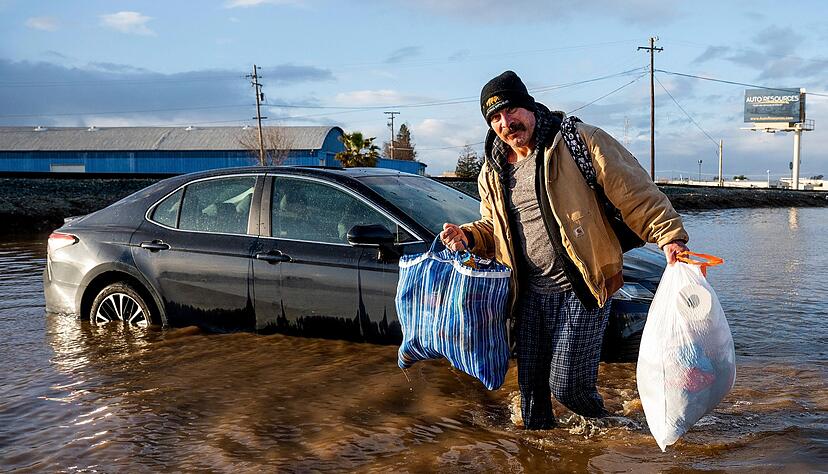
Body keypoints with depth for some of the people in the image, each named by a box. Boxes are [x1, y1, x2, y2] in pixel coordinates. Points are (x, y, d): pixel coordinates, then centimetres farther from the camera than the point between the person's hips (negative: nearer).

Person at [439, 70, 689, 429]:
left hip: (583, 290, -6)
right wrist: (468, 236, 4)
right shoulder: (493, 172, 11)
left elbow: (635, 192, -11)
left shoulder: (579, 141, -8)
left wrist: (669, 235, -21)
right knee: (531, 384, 14)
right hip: (531, 292, 6)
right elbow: (492, 228, 25)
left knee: (566, 385, -5)